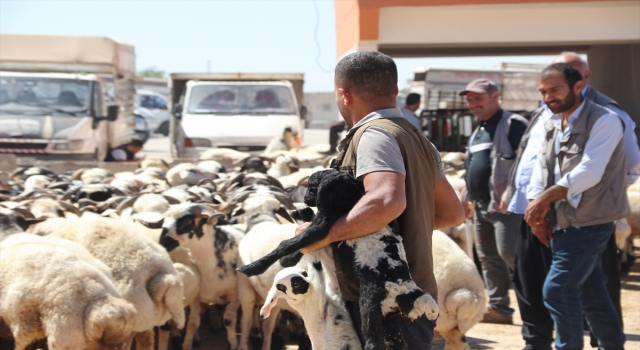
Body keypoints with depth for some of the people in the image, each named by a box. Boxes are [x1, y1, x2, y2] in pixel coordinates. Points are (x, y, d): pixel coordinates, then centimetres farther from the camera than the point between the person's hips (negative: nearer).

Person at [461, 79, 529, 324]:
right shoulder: (479, 131, 20)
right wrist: (469, 198, 22)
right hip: (483, 205, 10)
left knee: (509, 254, -14)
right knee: (488, 257, 10)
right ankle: (499, 307, 15)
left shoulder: (512, 124, -9)